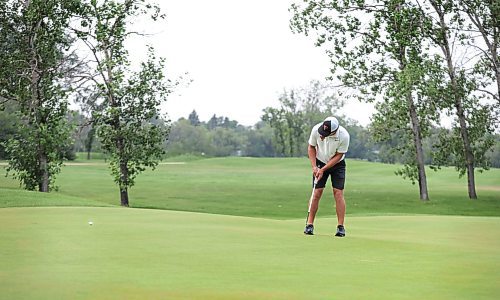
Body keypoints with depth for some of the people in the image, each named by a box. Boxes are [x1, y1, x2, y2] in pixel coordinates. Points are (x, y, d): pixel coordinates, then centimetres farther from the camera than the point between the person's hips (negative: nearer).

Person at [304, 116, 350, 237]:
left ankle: (340, 227, -8)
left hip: (337, 164, -1)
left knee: (338, 193, -10)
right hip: (320, 162, 1)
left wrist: (323, 169, -20)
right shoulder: (316, 129, -22)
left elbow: (338, 156, -17)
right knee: (317, 192, -7)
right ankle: (309, 225, -3)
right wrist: (314, 166, -14)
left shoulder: (344, 136, -28)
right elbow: (311, 147, -6)